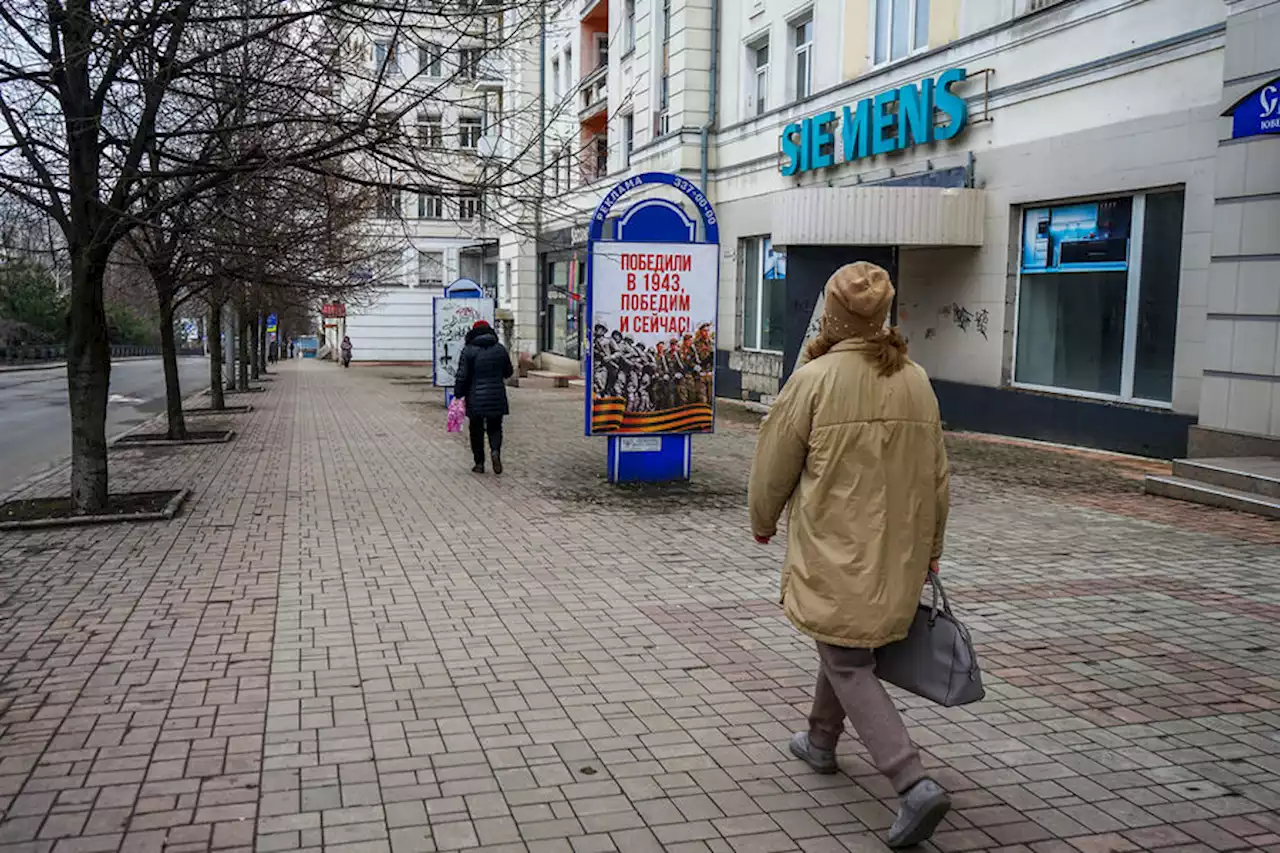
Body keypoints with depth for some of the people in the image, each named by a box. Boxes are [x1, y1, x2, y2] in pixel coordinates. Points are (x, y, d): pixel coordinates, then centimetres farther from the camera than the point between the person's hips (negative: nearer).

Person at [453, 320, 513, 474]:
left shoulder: (468, 351, -7)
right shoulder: (500, 349, 4)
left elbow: (462, 376, -10)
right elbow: (508, 372, 13)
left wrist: (458, 394, 0)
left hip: (475, 399, -2)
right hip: (496, 398, 2)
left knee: (477, 430, 9)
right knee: (495, 428, 13)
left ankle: (479, 463, 10)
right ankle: (495, 450, -13)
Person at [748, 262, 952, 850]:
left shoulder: (816, 378, -15)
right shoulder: (916, 381, 1)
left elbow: (776, 464, -7)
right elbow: (936, 473, 7)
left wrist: (763, 521, 12)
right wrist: (930, 548, 18)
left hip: (834, 553, -6)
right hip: (896, 552, 6)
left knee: (847, 663, 1)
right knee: (845, 644, 24)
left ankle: (914, 785, -10)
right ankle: (821, 742, 43)